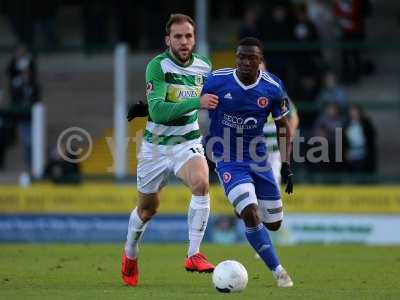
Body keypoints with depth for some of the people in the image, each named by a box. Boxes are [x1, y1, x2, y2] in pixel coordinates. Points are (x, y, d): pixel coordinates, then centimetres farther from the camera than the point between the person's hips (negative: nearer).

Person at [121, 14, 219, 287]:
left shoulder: (204, 66, -3)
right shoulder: (158, 66, -18)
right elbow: (157, 111, -30)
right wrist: (196, 103, -39)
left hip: (188, 143, 2)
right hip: (156, 144, -2)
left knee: (201, 183, -29)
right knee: (148, 209, 13)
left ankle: (194, 255, -25)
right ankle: (130, 255, 43)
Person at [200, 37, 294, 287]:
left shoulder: (273, 88, -8)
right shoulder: (217, 81, -13)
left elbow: (283, 126, 5)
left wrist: (286, 165, 0)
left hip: (258, 159, 3)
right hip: (228, 161, -3)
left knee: (273, 224, 10)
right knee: (251, 215, -23)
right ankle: (278, 271, -12)